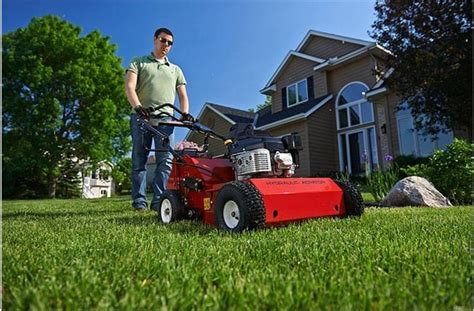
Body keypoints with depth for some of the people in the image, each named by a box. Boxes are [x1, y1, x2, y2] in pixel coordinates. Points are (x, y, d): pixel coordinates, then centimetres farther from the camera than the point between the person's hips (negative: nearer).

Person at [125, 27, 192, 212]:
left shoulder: (175, 70, 26)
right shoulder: (138, 62, 16)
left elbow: (183, 95, 18)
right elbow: (129, 87, 0)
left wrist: (185, 113, -3)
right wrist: (138, 106, -19)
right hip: (141, 115, -2)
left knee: (166, 160, -9)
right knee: (139, 160, -2)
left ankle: (159, 201, -7)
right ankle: (139, 201, 3)